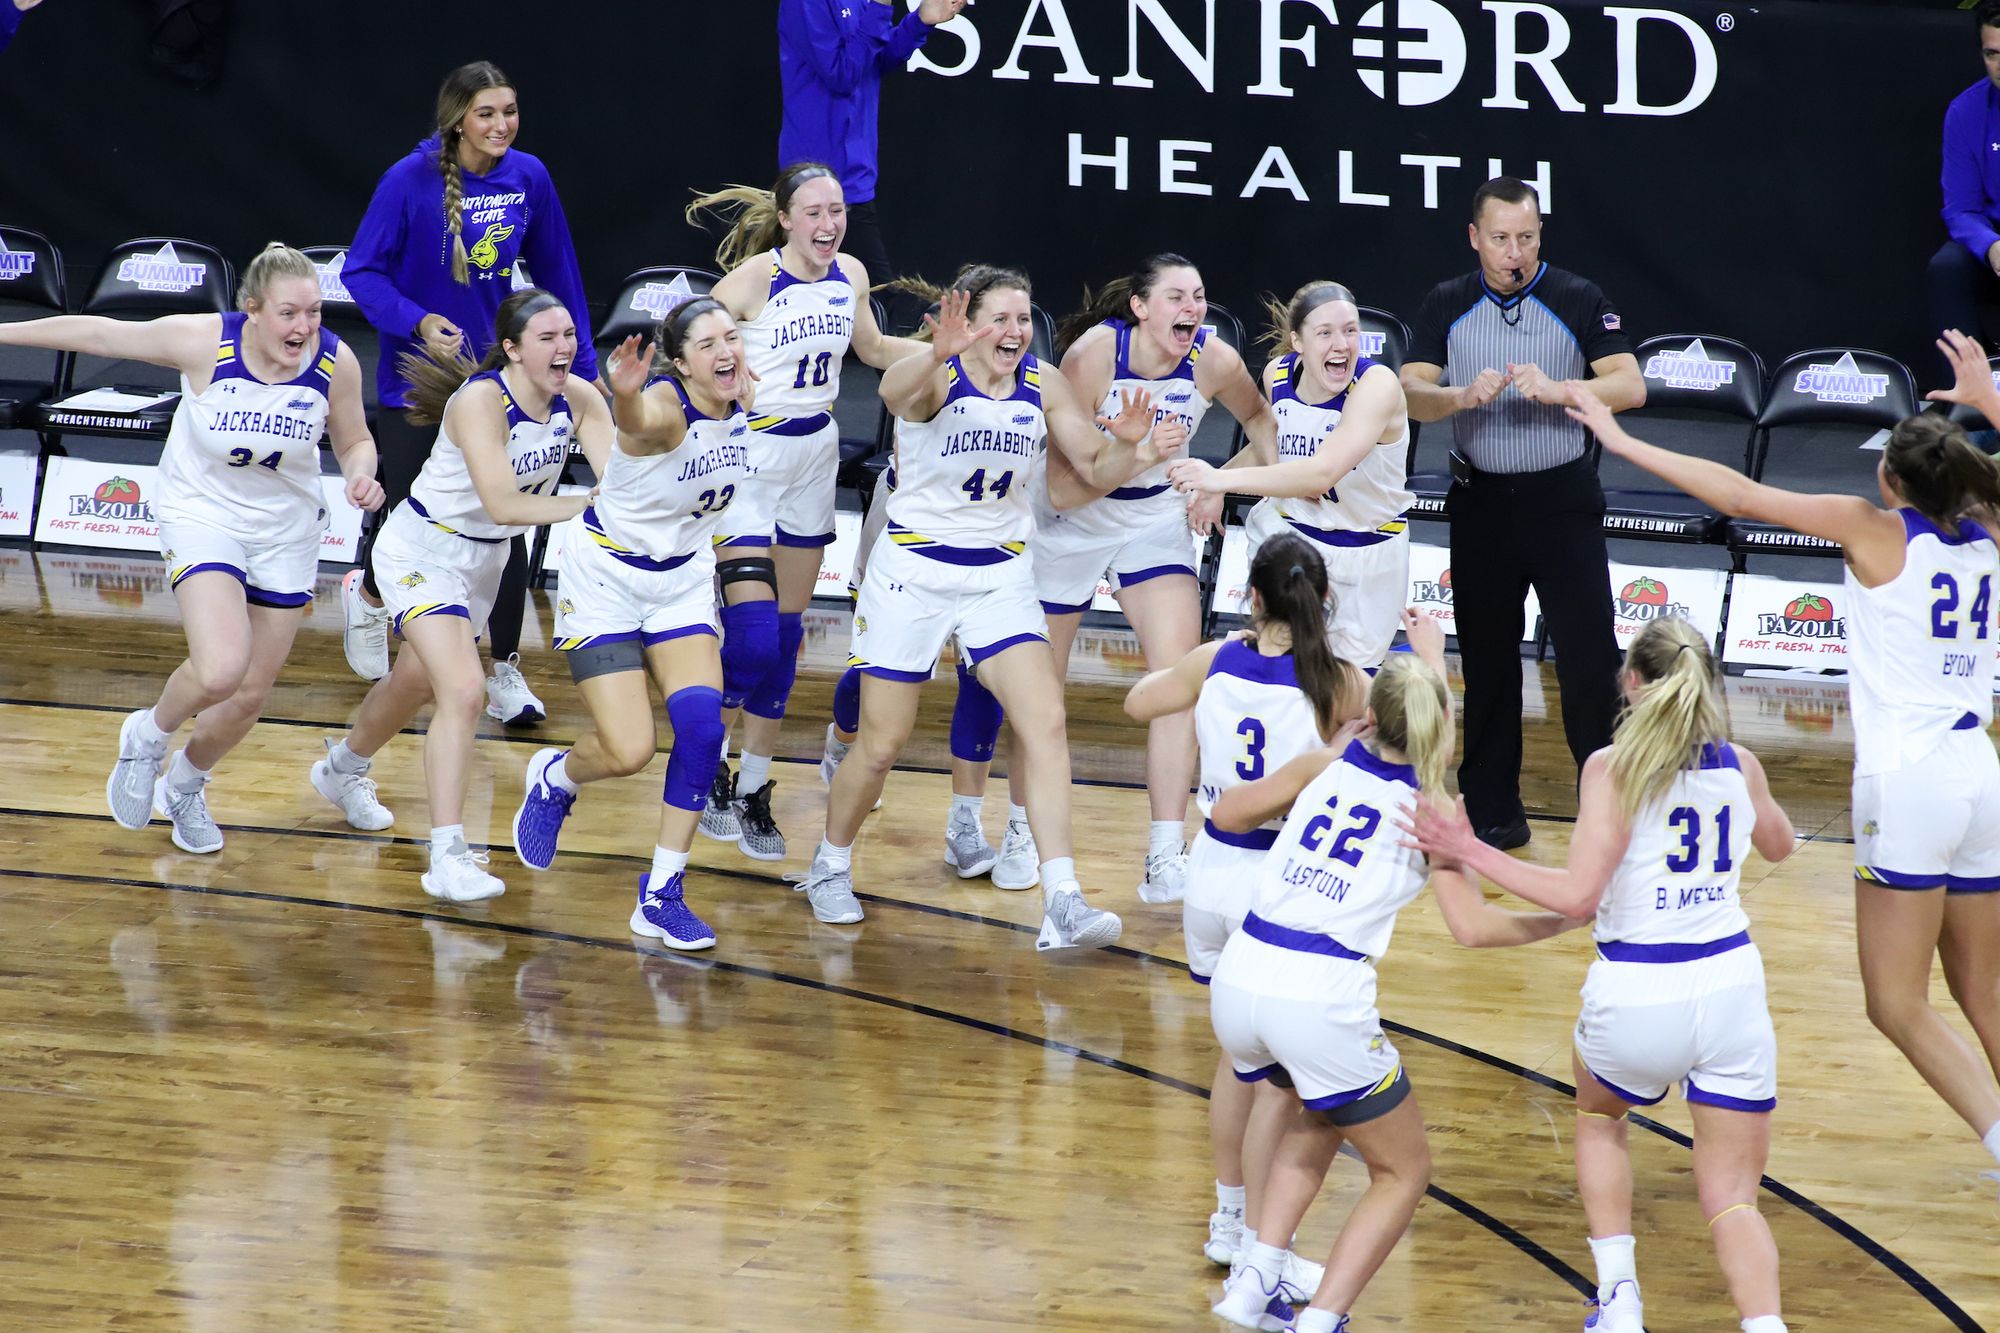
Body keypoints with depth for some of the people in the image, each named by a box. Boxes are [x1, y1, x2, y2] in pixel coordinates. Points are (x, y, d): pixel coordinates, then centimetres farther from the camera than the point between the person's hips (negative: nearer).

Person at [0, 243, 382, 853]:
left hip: (286, 533, 3)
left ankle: (184, 786, 42)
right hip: (203, 516, -3)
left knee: (250, 696, 11)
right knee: (220, 670, -25)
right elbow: (100, 334, -9)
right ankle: (149, 736, 10)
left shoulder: (336, 363, -16)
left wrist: (360, 476, -22)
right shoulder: (204, 341, -23)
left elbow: (354, 442, 2)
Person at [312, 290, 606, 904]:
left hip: (486, 557, 7)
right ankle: (448, 857, -24)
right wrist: (592, 505, -33)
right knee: (464, 689, -24)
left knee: (417, 683, 26)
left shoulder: (579, 399, -11)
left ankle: (342, 769, 55)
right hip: (423, 549, -7)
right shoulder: (480, 399, -28)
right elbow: (503, 505, -34)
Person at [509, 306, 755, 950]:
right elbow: (640, 422, -55)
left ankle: (662, 896, -2)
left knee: (702, 724, -14)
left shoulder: (741, 402, -8)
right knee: (628, 752, -10)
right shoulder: (665, 407, -28)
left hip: (682, 582, 6)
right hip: (605, 579, -6)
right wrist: (625, 394, -76)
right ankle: (555, 777, 28)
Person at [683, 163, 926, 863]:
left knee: (787, 630, 10)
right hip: (748, 456, -6)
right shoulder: (754, 279, -17)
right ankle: (710, 769, 8)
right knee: (752, 632, -14)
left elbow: (871, 347, 20)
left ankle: (754, 789, 19)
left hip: (814, 457, 6)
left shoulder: (851, 276, 1)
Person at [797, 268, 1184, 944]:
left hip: (1000, 575, 4)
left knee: (1046, 723, -14)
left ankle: (1062, 904, -19)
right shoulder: (938, 377, -17)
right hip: (914, 571, -4)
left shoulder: (1043, 387, -1)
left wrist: (1127, 445, -15)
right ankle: (830, 866, 33)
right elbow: (894, 390, -42)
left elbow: (1094, 468, 9)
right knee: (881, 744, 5)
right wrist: (937, 356, -65)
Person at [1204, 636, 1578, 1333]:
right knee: (1403, 1172, 16)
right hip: (1321, 1000, -5)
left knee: (1323, 1112, 35)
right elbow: (1471, 926, -7)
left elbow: (1225, 813, 24)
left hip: (1239, 981, 5)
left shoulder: (1326, 766, 10)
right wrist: (1560, 921, 9)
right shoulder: (1432, 806, 1)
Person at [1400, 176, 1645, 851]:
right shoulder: (1446, 307, 3)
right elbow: (1411, 395, -5)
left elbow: (1630, 386, -14)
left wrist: (1554, 390, -29)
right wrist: (1465, 395, -25)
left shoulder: (1578, 301, -4)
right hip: (1480, 502, 2)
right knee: (1487, 659, 8)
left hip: (1564, 499, -2)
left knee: (1589, 656, -7)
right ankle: (1491, 807, 18)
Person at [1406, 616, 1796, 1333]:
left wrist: (1470, 853, -11)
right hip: (1732, 985, 2)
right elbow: (1778, 845, 26)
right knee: (1732, 1199, 9)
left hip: (1637, 997, -2)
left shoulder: (1614, 766, -9)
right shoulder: (1739, 765, 4)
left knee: (1598, 1115, 31)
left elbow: (1577, 896, -16)